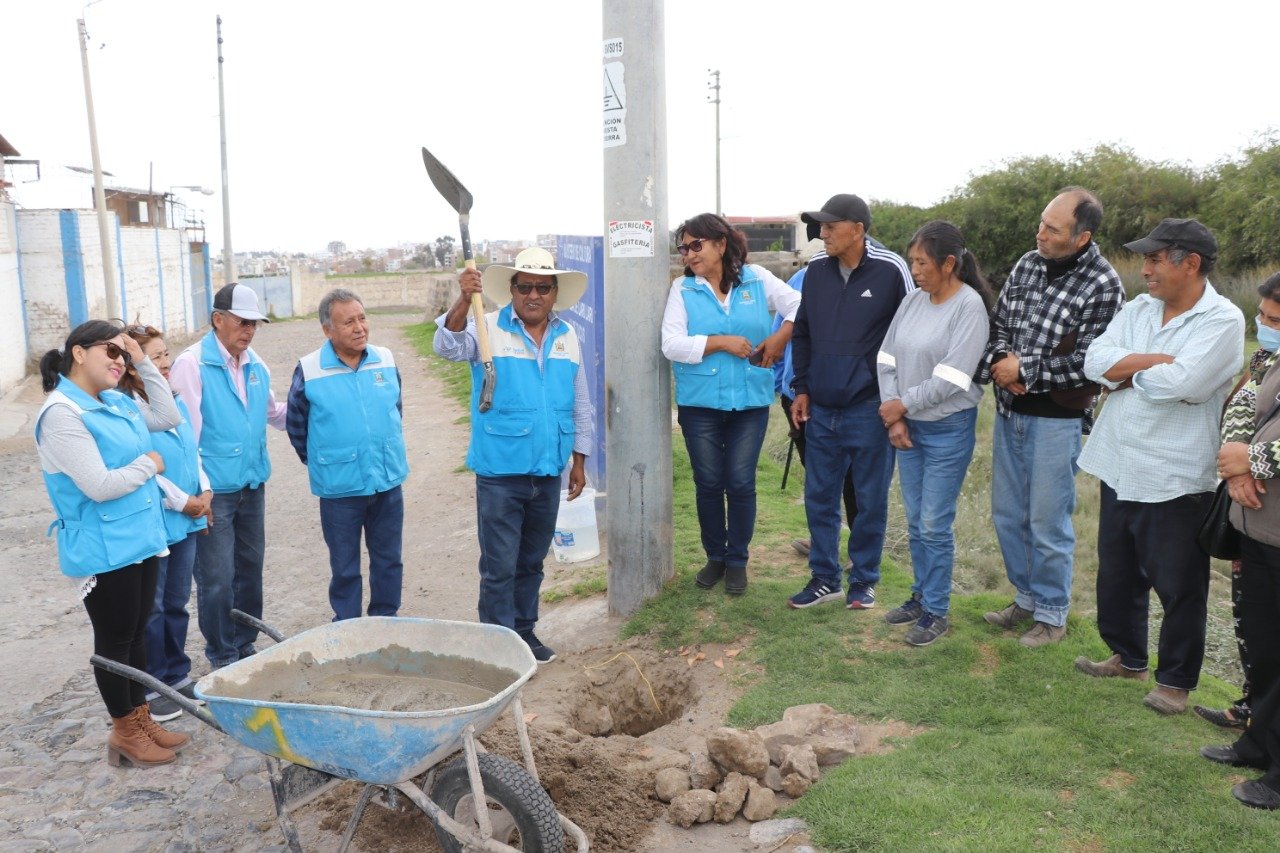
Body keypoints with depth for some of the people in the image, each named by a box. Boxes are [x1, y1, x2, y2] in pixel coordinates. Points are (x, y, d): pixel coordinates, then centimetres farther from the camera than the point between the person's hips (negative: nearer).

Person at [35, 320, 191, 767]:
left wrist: (143, 362, 7)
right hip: (102, 551, -8)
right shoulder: (62, 415, -19)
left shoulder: (116, 402, 7)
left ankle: (141, 718, 32)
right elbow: (99, 486, -24)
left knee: (137, 633, 18)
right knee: (115, 639, 7)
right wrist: (149, 464, -8)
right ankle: (125, 732, 23)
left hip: (139, 538, 8)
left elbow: (169, 417, 16)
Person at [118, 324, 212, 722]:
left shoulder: (176, 401, 8)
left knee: (177, 602, 17)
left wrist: (204, 493, 2)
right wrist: (183, 502, -12)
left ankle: (178, 675, 31)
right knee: (151, 609, 6)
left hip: (186, 522, 7)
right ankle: (151, 687, 20)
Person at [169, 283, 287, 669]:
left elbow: (272, 413, 21)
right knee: (217, 578, 1)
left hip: (252, 485, 7)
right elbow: (184, 431, -15)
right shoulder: (192, 364, -12)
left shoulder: (256, 366, 7)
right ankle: (222, 657, 18)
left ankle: (245, 645, 32)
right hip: (214, 490, -7)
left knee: (250, 569, 16)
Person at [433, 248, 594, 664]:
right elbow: (448, 347, -25)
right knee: (499, 567, 3)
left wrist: (579, 460, 11)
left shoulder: (567, 337, 7)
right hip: (500, 472, -4)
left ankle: (525, 630, 34)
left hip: (549, 472, 4)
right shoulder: (488, 328, -5)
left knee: (532, 562, 18)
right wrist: (464, 300, -40)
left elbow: (580, 404, 12)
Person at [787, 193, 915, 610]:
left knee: (871, 500, 7)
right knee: (819, 497, 11)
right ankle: (825, 577, 25)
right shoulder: (816, 271, 5)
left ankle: (864, 579, 23)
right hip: (821, 410, 5)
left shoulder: (891, 270, -9)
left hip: (869, 410, -4)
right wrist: (802, 388, 10)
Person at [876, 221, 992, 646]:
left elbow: (950, 378, -20)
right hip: (907, 426, 6)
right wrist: (892, 415, -4)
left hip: (948, 429, -6)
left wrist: (903, 405, -11)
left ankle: (936, 611, 16)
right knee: (915, 521, 15)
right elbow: (887, 359, 4)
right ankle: (921, 595, 31)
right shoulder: (913, 301, 4)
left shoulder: (969, 306, -14)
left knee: (935, 525, 1)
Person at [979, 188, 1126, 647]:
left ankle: (1052, 614, 23)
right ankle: (1026, 596, 35)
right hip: (1010, 413, 6)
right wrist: (999, 361, -11)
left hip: (1056, 420, -6)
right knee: (1007, 514, 16)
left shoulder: (1103, 286, -14)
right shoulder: (1027, 264, 4)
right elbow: (998, 324, 9)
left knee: (1047, 523, 4)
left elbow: (1088, 364, -17)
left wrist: (1023, 370, -14)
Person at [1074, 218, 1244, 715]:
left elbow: (1180, 382, -26)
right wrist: (1158, 361, -17)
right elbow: (1095, 361, -7)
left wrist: (1126, 372, -9)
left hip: (1175, 481, -6)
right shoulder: (1138, 309, 6)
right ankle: (1127, 657, 40)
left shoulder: (1223, 320, -12)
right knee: (1116, 575, 20)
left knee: (1178, 588, 8)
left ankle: (1176, 680, 25)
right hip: (1119, 469, 7)